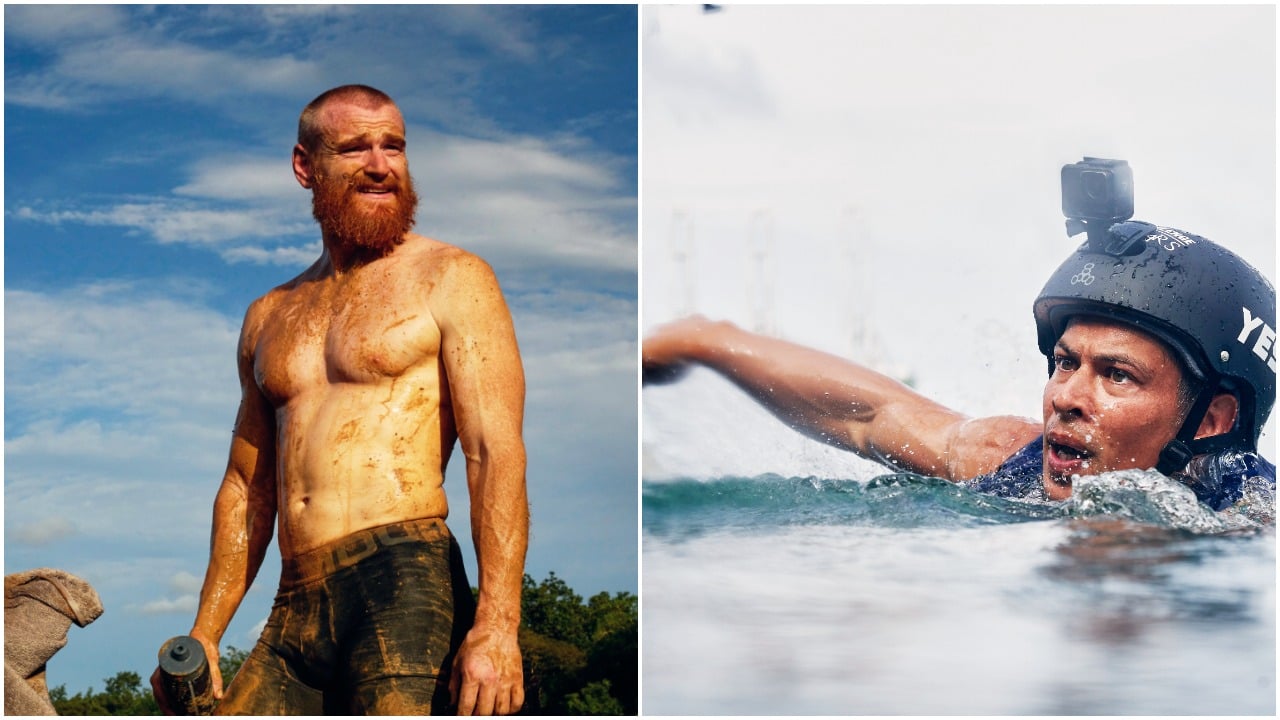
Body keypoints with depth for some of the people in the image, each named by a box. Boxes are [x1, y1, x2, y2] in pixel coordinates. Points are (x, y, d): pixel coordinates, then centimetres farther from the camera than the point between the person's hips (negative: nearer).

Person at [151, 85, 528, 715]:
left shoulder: (449, 279, 3)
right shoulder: (269, 317, 21)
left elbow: (497, 454, -8)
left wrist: (496, 625, -18)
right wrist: (204, 635, 17)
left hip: (403, 578, -5)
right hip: (295, 612, 6)